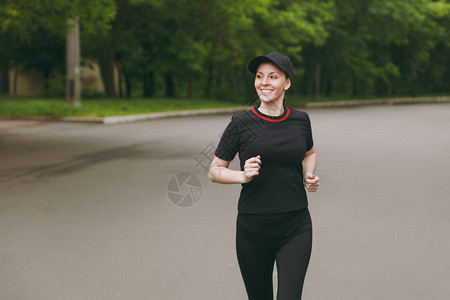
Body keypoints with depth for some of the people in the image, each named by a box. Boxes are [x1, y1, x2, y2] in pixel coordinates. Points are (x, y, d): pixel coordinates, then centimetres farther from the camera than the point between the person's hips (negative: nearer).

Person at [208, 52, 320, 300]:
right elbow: (214, 171, 1)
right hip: (253, 229, -1)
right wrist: (243, 176, -17)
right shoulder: (241, 124, -4)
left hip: (295, 227, 1)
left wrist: (309, 176, 5)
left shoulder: (300, 120, 4)